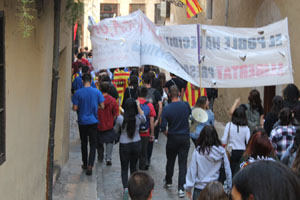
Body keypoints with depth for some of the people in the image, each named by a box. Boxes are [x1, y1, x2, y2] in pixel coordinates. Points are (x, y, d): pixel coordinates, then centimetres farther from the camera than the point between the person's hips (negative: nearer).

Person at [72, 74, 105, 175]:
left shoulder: (78, 93, -9)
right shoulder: (97, 92, -6)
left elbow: (75, 108, -9)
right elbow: (102, 106, -3)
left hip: (82, 122, 0)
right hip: (93, 121, 0)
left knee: (84, 143, 17)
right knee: (93, 144, 3)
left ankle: (85, 164, 26)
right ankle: (90, 166, -11)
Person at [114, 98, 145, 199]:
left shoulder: (120, 118, -18)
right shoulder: (138, 118, -13)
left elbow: (116, 130, -1)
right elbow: (144, 118, 14)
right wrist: (138, 106, 14)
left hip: (124, 146, -2)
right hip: (137, 144, 2)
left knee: (124, 168, 8)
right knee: (133, 166, 20)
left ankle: (125, 187, -13)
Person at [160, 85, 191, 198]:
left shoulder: (167, 109, -13)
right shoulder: (185, 105, -8)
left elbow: (163, 127, -14)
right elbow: (190, 114, 15)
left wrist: (166, 133, 6)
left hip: (172, 138, -1)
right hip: (185, 138, 1)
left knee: (170, 161, 18)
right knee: (183, 164, 1)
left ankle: (168, 182, 35)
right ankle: (181, 188, -4)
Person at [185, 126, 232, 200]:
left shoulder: (198, 151, -14)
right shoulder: (221, 151, -7)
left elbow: (192, 171, -8)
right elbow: (227, 171, -1)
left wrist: (188, 188, 2)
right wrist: (229, 187, 11)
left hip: (200, 188, -2)